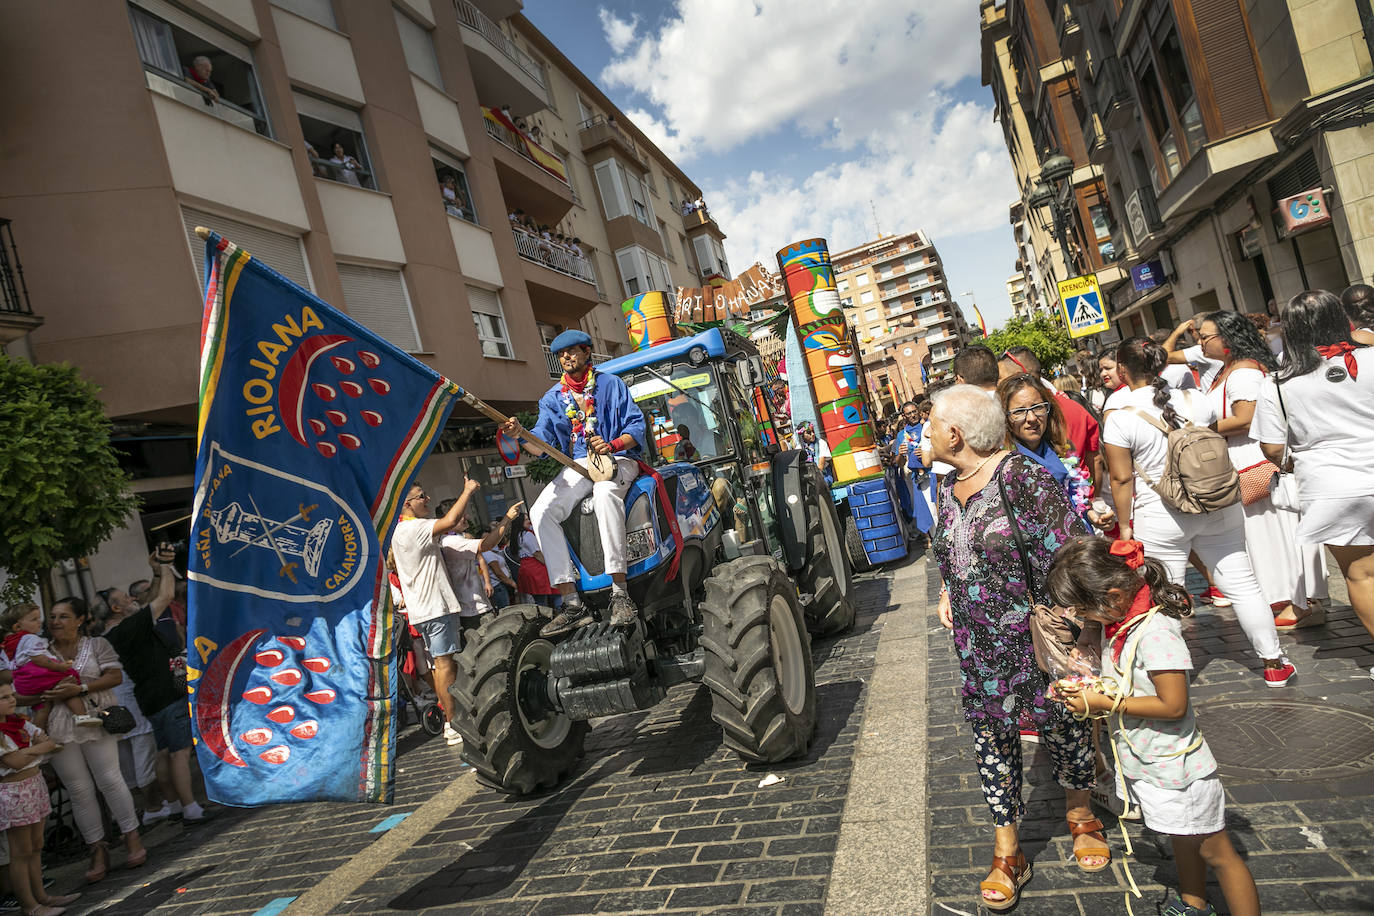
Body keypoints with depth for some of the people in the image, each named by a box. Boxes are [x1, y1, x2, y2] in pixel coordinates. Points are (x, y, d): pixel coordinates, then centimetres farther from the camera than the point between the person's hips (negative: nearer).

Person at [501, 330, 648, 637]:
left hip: (616, 460, -4)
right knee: (541, 511, -23)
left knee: (605, 493, -40)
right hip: (576, 466, 4)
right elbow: (543, 445, 1)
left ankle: (620, 595, -39)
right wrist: (521, 435, -20)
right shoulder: (553, 398, 14)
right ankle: (573, 605, -23)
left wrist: (612, 445, -20)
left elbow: (638, 427, -1)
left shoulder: (611, 384, 6)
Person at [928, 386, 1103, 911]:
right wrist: (947, 591, 7)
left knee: (1061, 722, 14)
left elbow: (1072, 551, -18)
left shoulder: (1022, 477, -19)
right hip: (977, 646, 6)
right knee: (991, 737, 11)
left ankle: (1081, 817, 43)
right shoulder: (949, 488, 5)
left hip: (1034, 637, -6)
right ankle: (1007, 854, 26)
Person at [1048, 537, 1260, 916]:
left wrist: (1105, 703, -24)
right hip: (1148, 766, 9)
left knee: (1216, 853, 9)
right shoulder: (1117, 622, -2)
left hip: (1176, 770, -9)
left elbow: (1173, 705, -29)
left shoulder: (1156, 632, -30)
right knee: (1182, 839, 28)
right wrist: (1085, 690, -5)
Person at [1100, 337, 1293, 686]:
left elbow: (1122, 478, -11)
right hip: (1218, 510, 5)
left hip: (1160, 518, -4)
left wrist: (1125, 524, -1)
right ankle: (1274, 663, 25)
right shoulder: (1195, 401, 0)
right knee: (1242, 584, 14)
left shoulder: (1120, 419, -14)